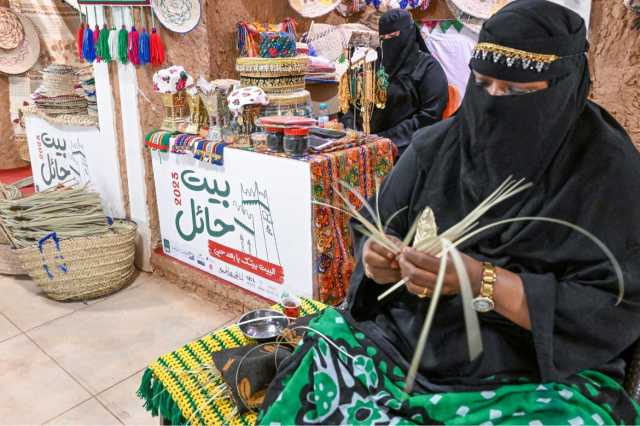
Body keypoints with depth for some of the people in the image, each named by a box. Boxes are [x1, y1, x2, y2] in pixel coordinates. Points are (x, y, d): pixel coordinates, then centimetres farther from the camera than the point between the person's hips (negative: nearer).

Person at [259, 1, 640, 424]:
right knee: (310, 376, -18)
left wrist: (481, 281, -25)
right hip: (407, 338, 2)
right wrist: (378, 259, -16)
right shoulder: (436, 146, 0)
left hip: (537, 376, -1)